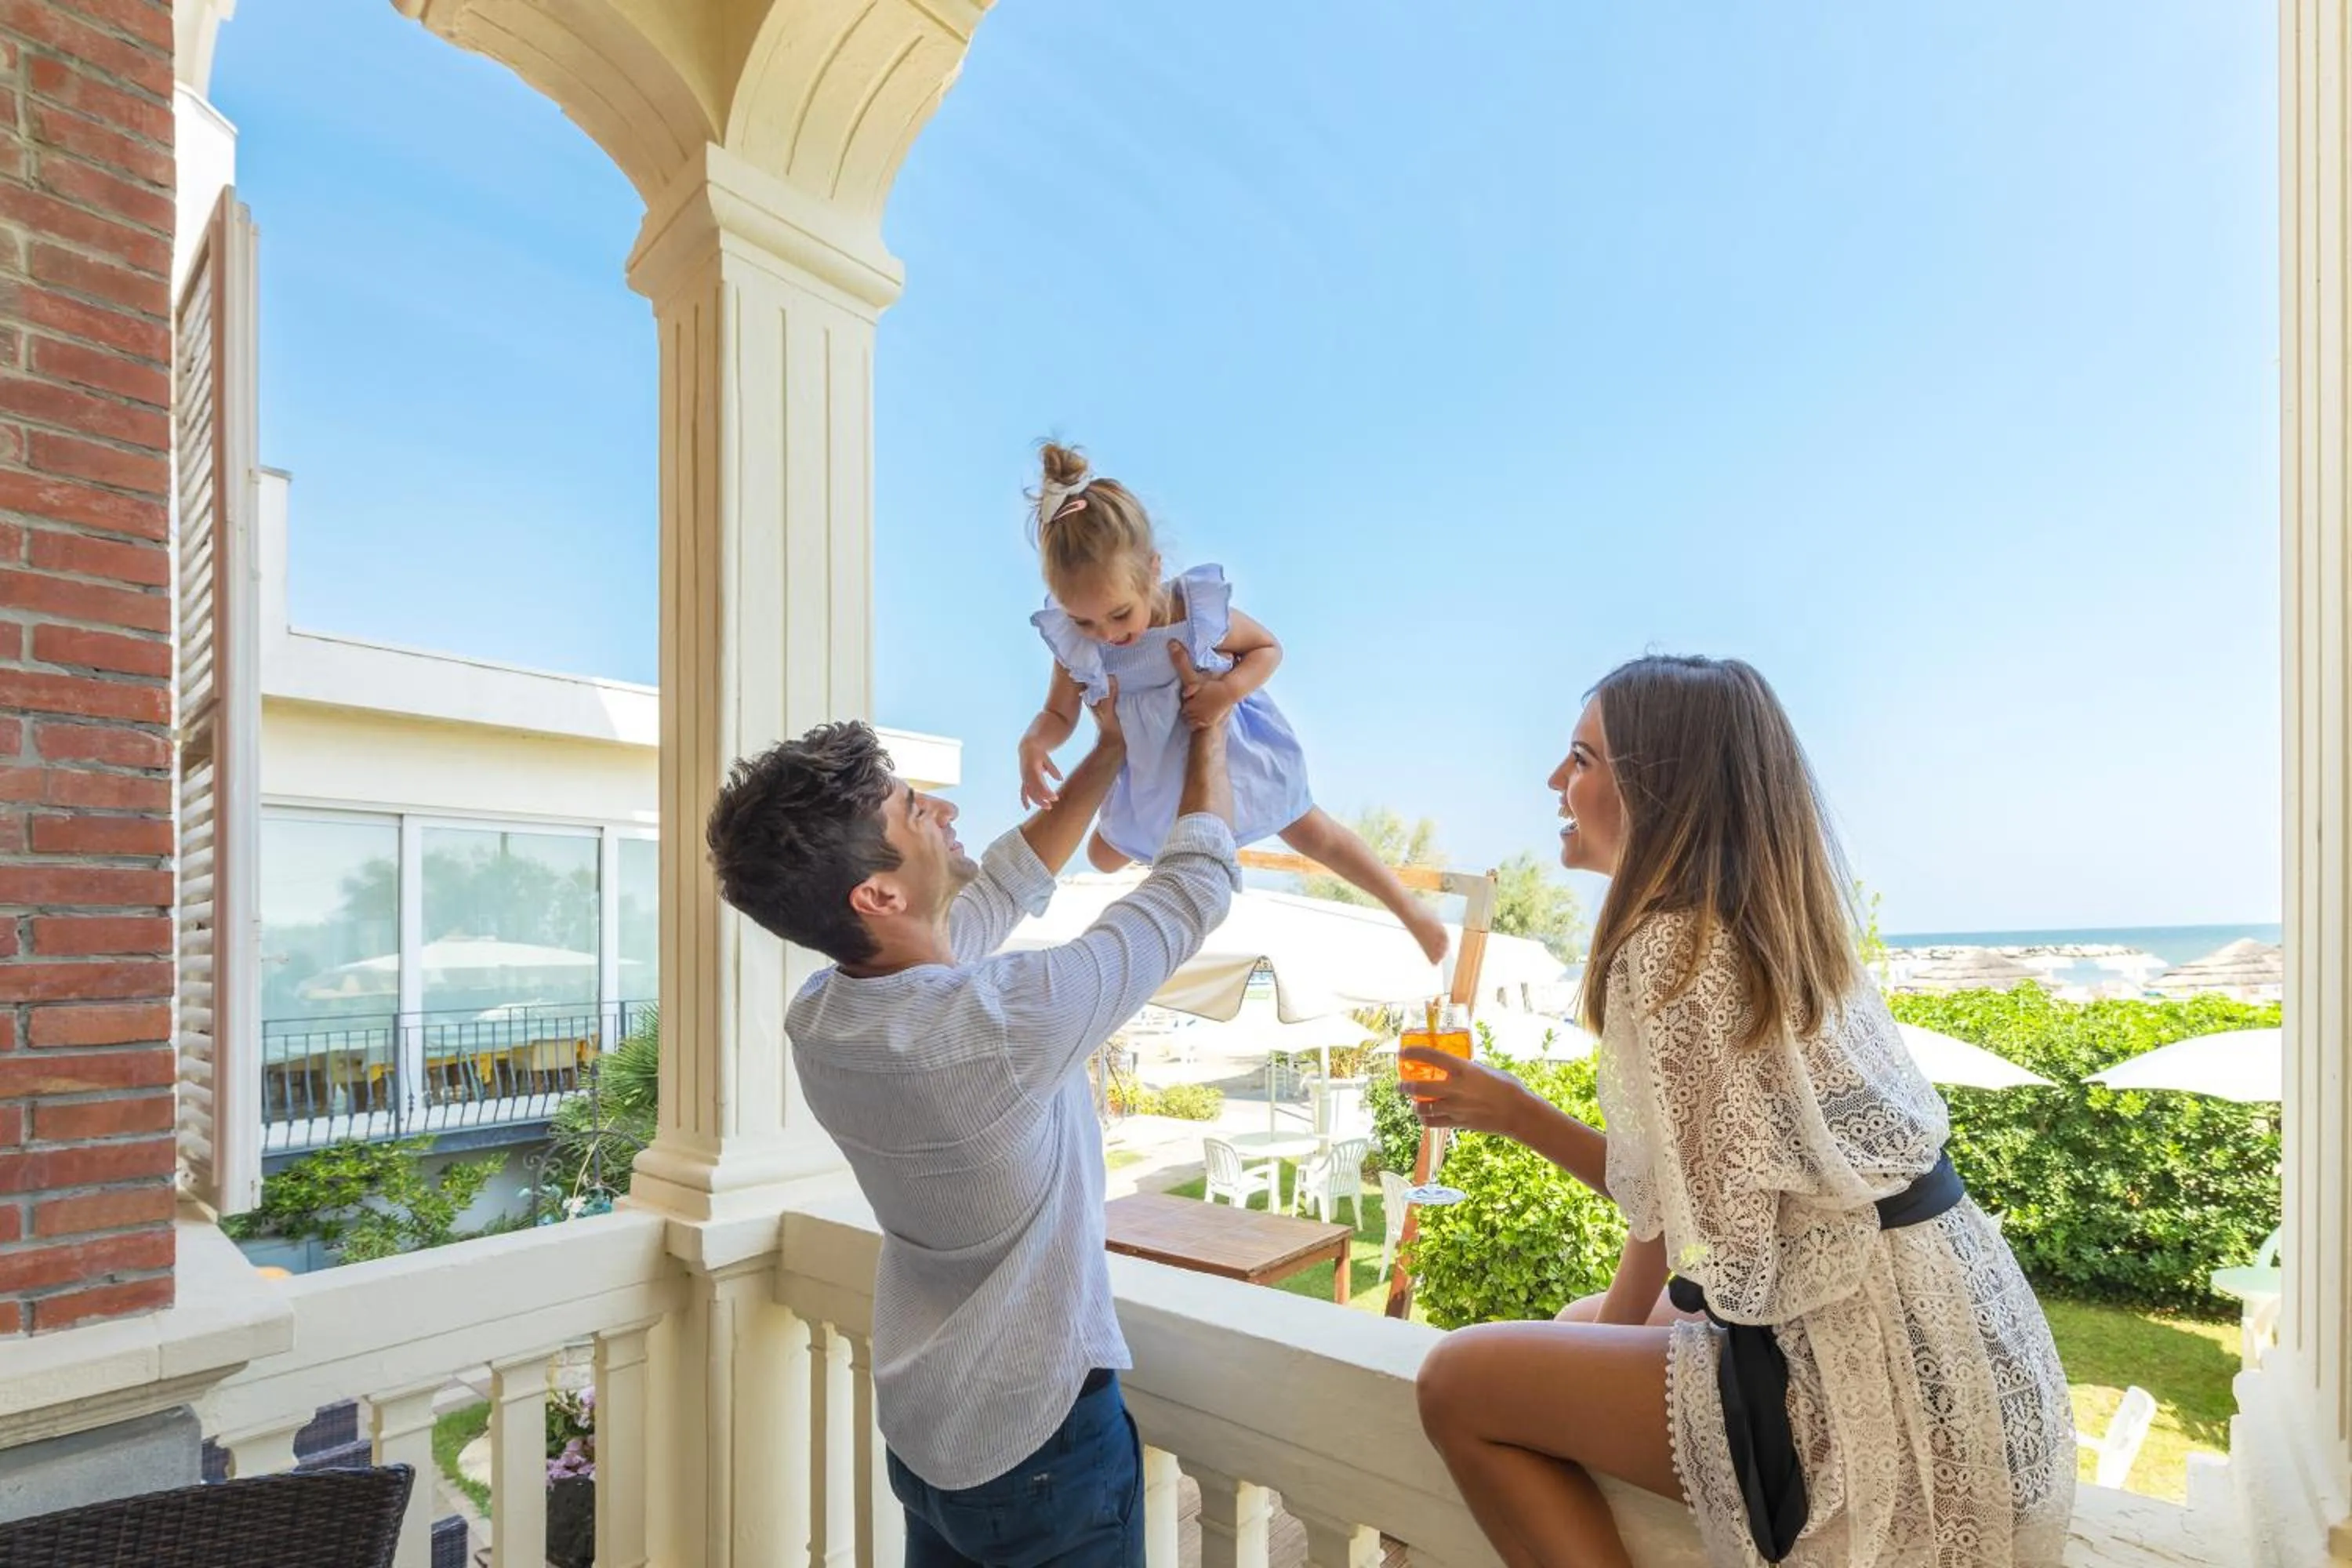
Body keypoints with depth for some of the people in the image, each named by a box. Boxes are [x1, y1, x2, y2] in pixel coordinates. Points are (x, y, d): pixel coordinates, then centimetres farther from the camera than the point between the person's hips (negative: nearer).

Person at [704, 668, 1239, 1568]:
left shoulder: (817, 1022, -13)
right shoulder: (1006, 1021, -35)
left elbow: (1002, 891, 2)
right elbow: (1198, 886, -21)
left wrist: (1110, 754, 6)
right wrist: (1206, 724, -6)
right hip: (1040, 1437, -6)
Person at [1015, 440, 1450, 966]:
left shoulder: (1200, 613, -31)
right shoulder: (1073, 643, -25)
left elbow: (1268, 648, -14)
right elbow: (1058, 714, -13)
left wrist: (1229, 689, -34)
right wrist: (1033, 743, -36)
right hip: (1155, 769, 3)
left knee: (1311, 832, 9)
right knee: (1104, 856, 20)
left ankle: (1410, 908, 29)